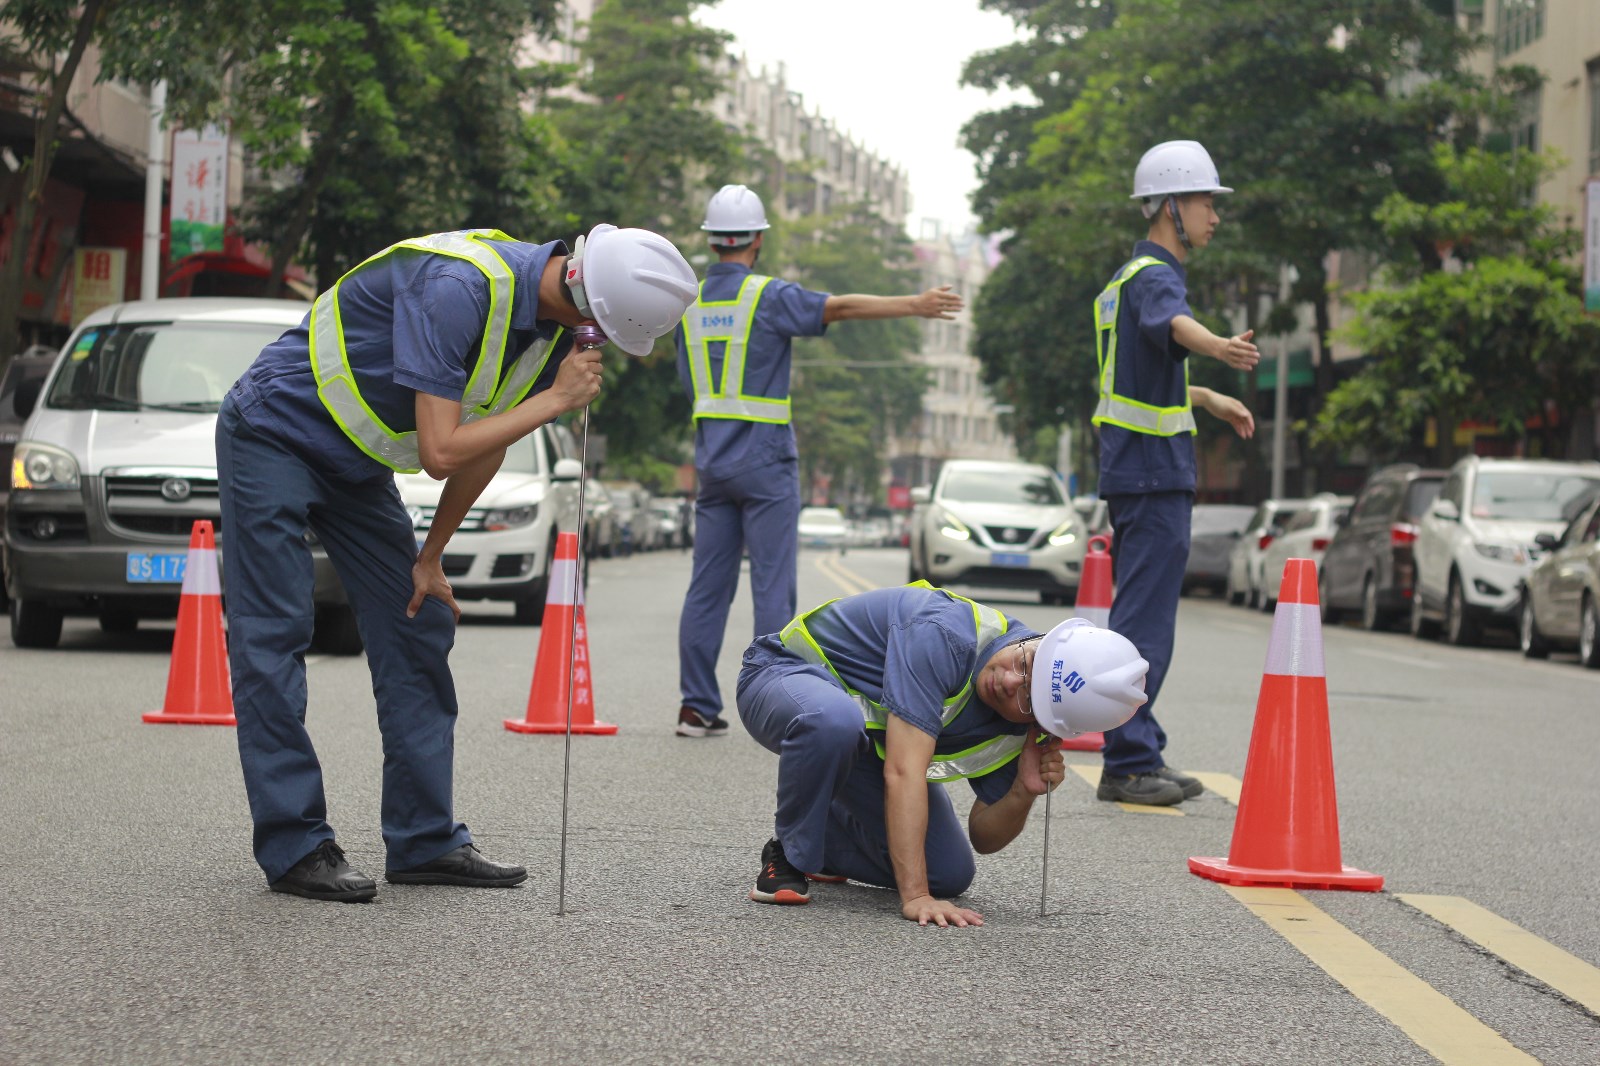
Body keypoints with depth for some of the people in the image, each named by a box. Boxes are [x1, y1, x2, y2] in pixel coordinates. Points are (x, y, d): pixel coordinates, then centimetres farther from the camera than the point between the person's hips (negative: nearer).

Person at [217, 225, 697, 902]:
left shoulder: (556, 320, -6)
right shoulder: (458, 288, -33)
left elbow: (486, 444, 7)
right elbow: (441, 452, -32)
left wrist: (429, 557, 12)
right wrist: (555, 398, -25)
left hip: (354, 462, 9)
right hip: (275, 433, -9)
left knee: (418, 628, 5)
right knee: (272, 638, -9)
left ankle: (425, 840, 9)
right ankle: (294, 848, -5)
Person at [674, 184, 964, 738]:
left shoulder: (691, 302, 10)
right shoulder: (768, 296, -9)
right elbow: (840, 307, -19)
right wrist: (915, 306, -20)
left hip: (712, 459, 6)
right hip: (765, 459, -6)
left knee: (708, 586, 7)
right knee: (773, 587, -4)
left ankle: (697, 706, 7)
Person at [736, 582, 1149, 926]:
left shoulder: (1031, 723, -15)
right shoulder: (944, 636, -37)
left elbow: (984, 837, -6)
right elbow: (903, 772, -43)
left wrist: (1024, 793, -26)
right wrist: (915, 897, -45)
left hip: (869, 744, 6)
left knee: (950, 874, -3)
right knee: (833, 721, -43)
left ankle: (819, 837, 23)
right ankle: (788, 854, -15)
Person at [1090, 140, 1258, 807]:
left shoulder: (1130, 277, 20)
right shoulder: (1153, 275, -13)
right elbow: (1173, 322, -39)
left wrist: (1208, 400, 50)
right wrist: (1220, 347, -60)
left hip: (1134, 469, 11)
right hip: (1153, 472, -11)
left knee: (1140, 618, 14)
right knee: (1145, 622, -9)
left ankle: (1137, 755, 20)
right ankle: (1128, 764, -7)